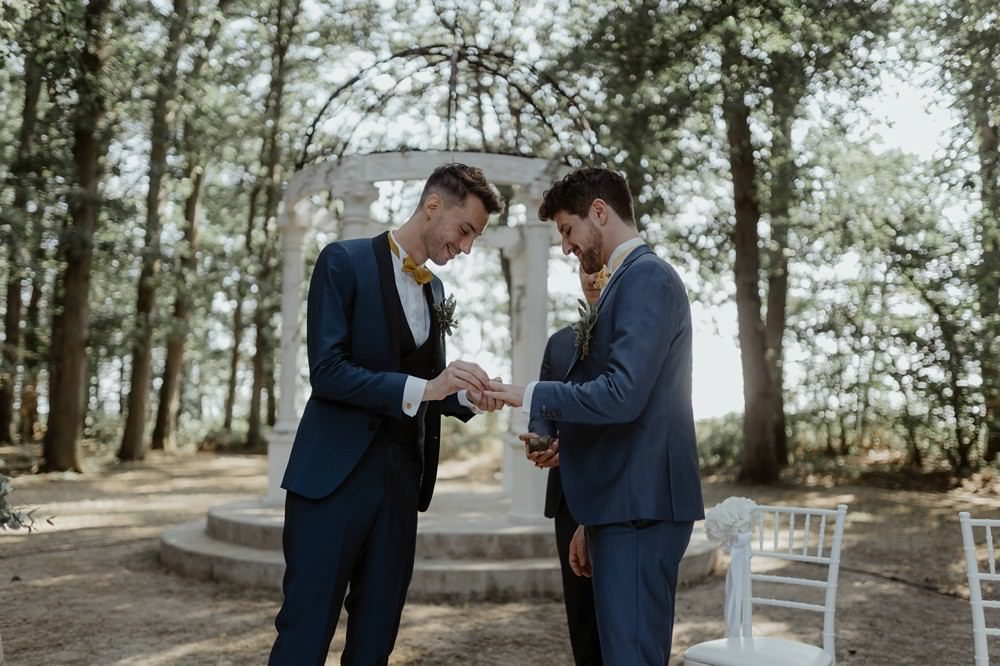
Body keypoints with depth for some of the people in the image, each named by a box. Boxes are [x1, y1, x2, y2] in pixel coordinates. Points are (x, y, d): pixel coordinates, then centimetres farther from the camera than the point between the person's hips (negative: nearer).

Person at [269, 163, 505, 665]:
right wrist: (421, 388, -23)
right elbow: (326, 372, -16)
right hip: (336, 473, -6)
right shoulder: (345, 262, -7)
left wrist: (464, 395, -1)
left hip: (401, 477, 7)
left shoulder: (434, 289, 15)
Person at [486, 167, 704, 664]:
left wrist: (531, 395, -8)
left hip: (639, 506, -10)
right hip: (625, 504, 10)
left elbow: (621, 396, -23)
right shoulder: (631, 279, 18)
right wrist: (590, 522, 22)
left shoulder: (646, 276, -11)